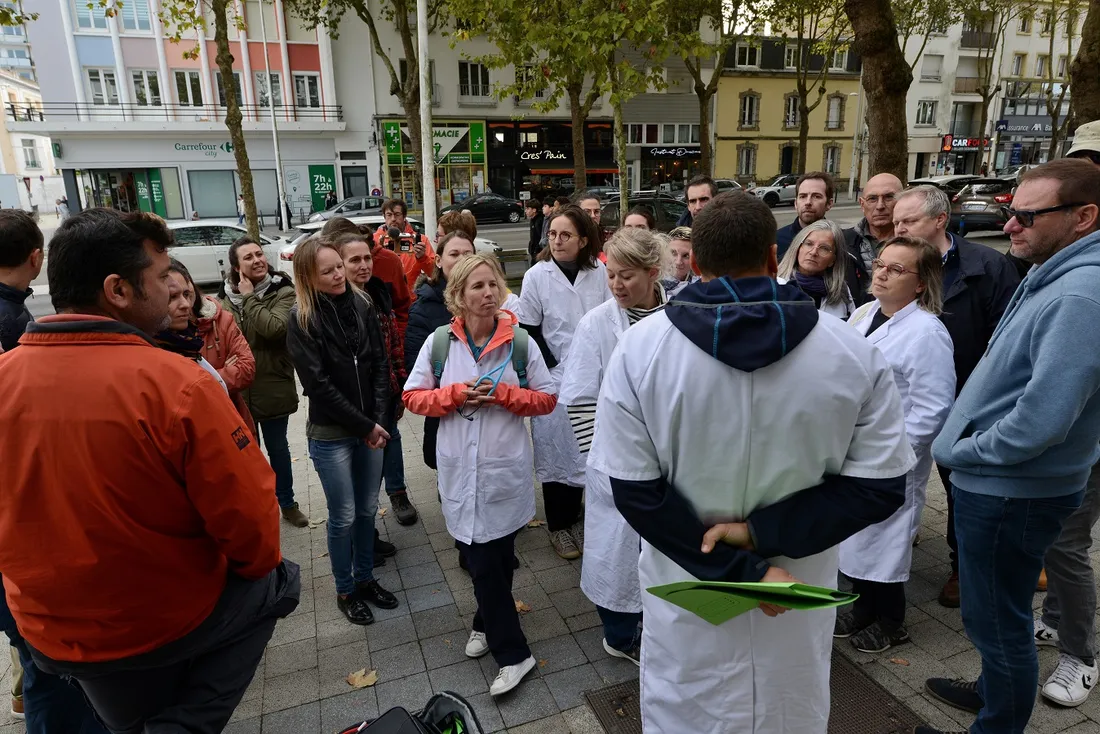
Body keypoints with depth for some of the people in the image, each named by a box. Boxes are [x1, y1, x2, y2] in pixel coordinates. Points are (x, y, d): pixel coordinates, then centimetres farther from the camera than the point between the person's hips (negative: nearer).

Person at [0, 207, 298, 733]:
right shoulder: (176, 383, -27)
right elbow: (247, 513, -21)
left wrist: (61, 591, 18)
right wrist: (256, 568, 0)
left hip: (51, 632, 6)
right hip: (175, 619, -5)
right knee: (276, 586, 22)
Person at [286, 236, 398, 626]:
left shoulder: (362, 304, 2)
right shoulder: (301, 319, -11)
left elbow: (380, 364, 1)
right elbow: (319, 384, -14)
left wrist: (378, 419, -9)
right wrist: (365, 425, -13)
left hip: (370, 427, 4)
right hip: (330, 433, -4)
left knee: (367, 509, 15)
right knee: (344, 516, 6)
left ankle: (366, 578, 34)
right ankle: (345, 591, 26)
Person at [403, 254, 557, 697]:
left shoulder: (519, 342, -5)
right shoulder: (439, 342, -2)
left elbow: (546, 399, 0)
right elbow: (413, 396, 2)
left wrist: (502, 394, -16)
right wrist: (456, 394, -14)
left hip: (506, 469, -1)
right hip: (461, 470, 1)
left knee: (498, 557, 9)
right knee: (480, 560, 8)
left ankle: (487, 623, 35)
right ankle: (513, 653, 25)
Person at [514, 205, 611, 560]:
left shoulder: (598, 272, -2)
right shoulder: (537, 276, -8)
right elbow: (528, 330, -4)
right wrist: (552, 368, -8)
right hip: (555, 379, -3)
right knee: (557, 451, 6)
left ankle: (577, 516, 30)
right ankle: (559, 525, 22)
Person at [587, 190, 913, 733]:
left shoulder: (639, 348, -17)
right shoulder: (853, 351, -13)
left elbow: (635, 490, -18)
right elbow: (881, 485, -11)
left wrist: (737, 568, -15)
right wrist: (765, 530, -15)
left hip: (687, 593, -1)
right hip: (799, 594, 1)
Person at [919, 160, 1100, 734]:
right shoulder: (1053, 278, 8)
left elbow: (1040, 422, -30)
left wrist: (960, 452, -15)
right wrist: (963, 444, 12)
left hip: (1009, 492, -10)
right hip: (1000, 482, 10)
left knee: (995, 619, 8)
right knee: (999, 611, 27)